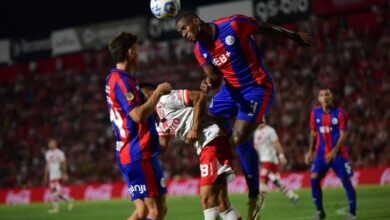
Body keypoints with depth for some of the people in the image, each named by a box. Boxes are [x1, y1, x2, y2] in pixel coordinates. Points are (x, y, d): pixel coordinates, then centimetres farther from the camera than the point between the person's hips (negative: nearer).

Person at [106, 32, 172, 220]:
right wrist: (158, 93, -12)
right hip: (139, 155, -10)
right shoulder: (120, 80, -13)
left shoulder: (115, 79, 18)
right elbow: (138, 115, -23)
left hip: (132, 154, 10)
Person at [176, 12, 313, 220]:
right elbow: (215, 78, 1)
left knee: (239, 139, -18)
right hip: (232, 89, 7)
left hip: (257, 89, -7)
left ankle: (254, 195, -4)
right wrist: (209, 85, -25)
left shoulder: (234, 24, -21)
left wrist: (294, 36, 8)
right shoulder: (200, 51, -2)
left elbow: (266, 28, -6)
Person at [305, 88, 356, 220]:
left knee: (346, 181, -3)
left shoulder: (340, 113, -10)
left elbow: (343, 135, -11)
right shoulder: (315, 113, 2)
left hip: (338, 153, -3)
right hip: (321, 153, 3)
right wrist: (310, 152, 9)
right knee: (314, 179, -9)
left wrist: (334, 152, -22)